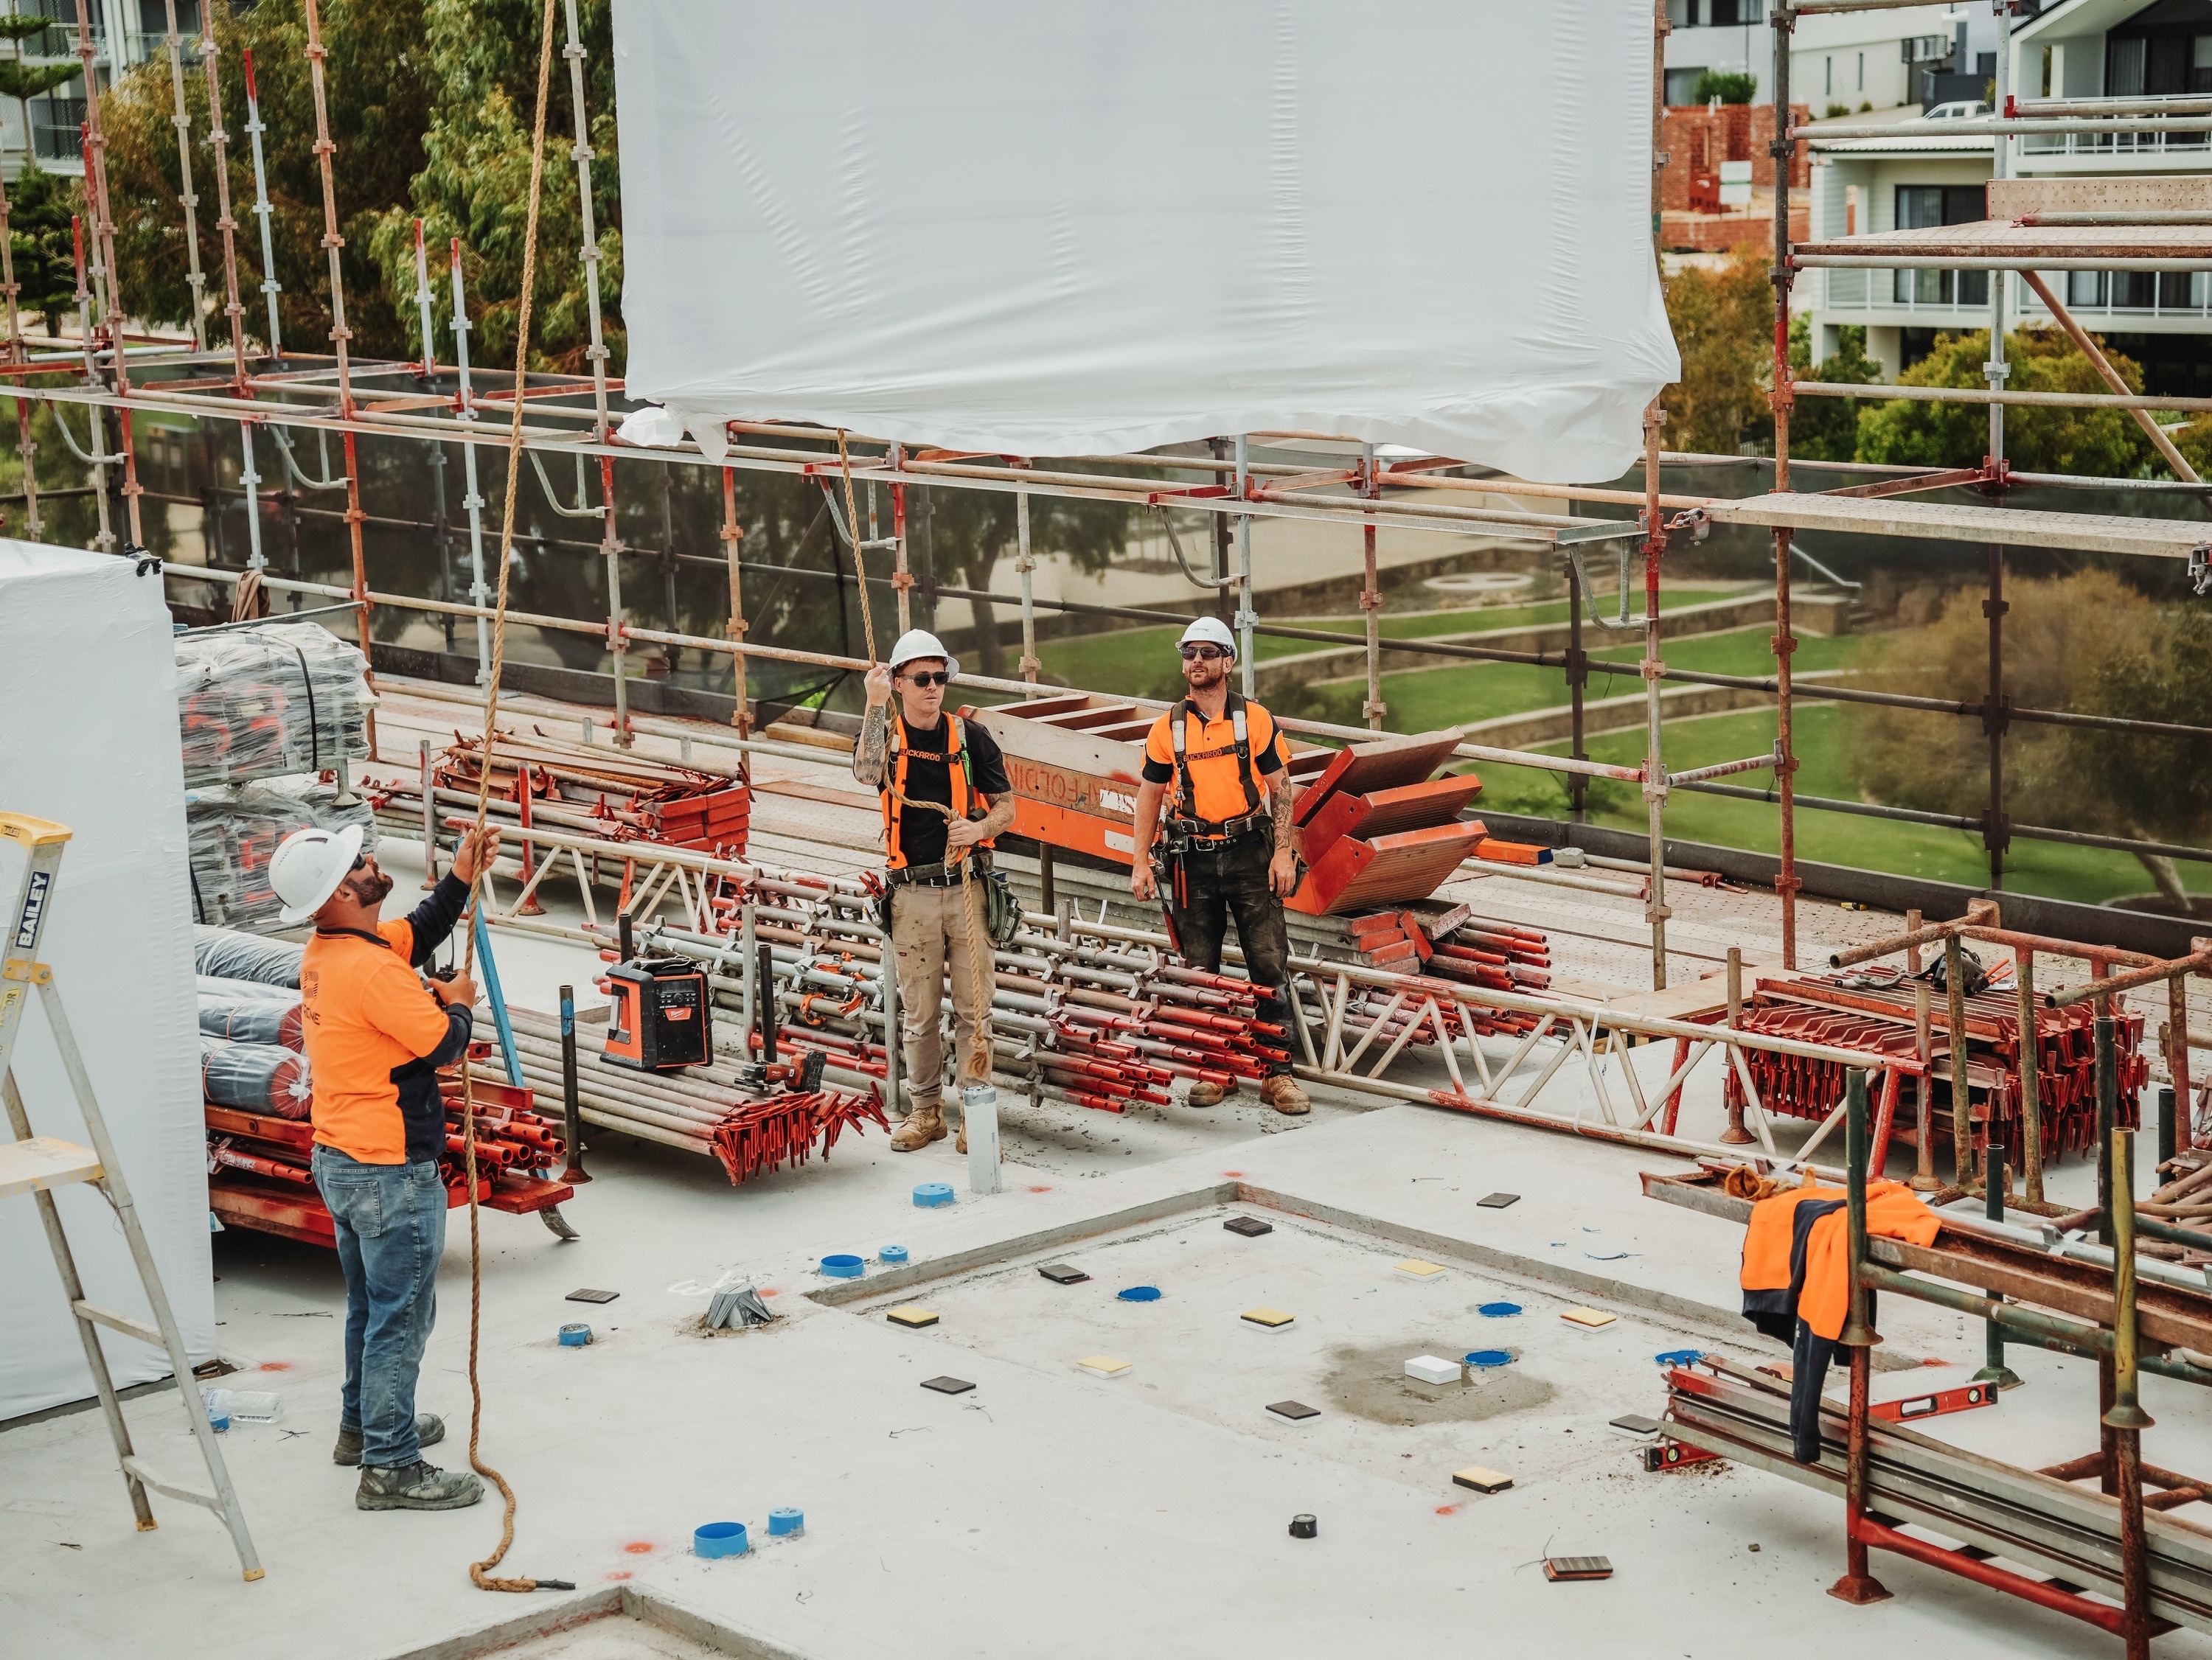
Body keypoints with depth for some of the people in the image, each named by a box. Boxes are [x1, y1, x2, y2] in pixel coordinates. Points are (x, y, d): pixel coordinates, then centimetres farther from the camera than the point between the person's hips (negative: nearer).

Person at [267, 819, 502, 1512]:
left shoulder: (324, 954, 4)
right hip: (391, 1171, -10)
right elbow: (442, 1044, -18)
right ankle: (390, 1467, 3)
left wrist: (460, 877, 9)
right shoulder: (371, 970, -26)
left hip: (340, 1162, 10)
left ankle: (364, 1424, 39)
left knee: (370, 1304, 25)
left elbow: (415, 935, 20)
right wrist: (457, 1003, 2)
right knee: (401, 1315, -2)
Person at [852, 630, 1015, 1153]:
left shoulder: (970, 736, 5)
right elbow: (867, 773, -21)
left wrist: (978, 827, -14)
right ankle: (926, 1110, 16)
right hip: (912, 892, 0)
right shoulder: (886, 735, 3)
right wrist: (875, 705, -25)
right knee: (918, 1012, 6)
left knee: (973, 1008, 0)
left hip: (967, 888, 0)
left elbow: (1006, 807, 7)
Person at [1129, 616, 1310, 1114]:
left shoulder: (1255, 720, 1)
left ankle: (1278, 1072, -1)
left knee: (1270, 965, -5)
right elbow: (1149, 796, 10)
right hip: (1193, 861, 2)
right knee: (1200, 971, 5)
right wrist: (1141, 864, 4)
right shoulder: (1167, 728, 5)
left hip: (1250, 854, -1)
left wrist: (1283, 853, -6)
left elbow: (1280, 788, 3)